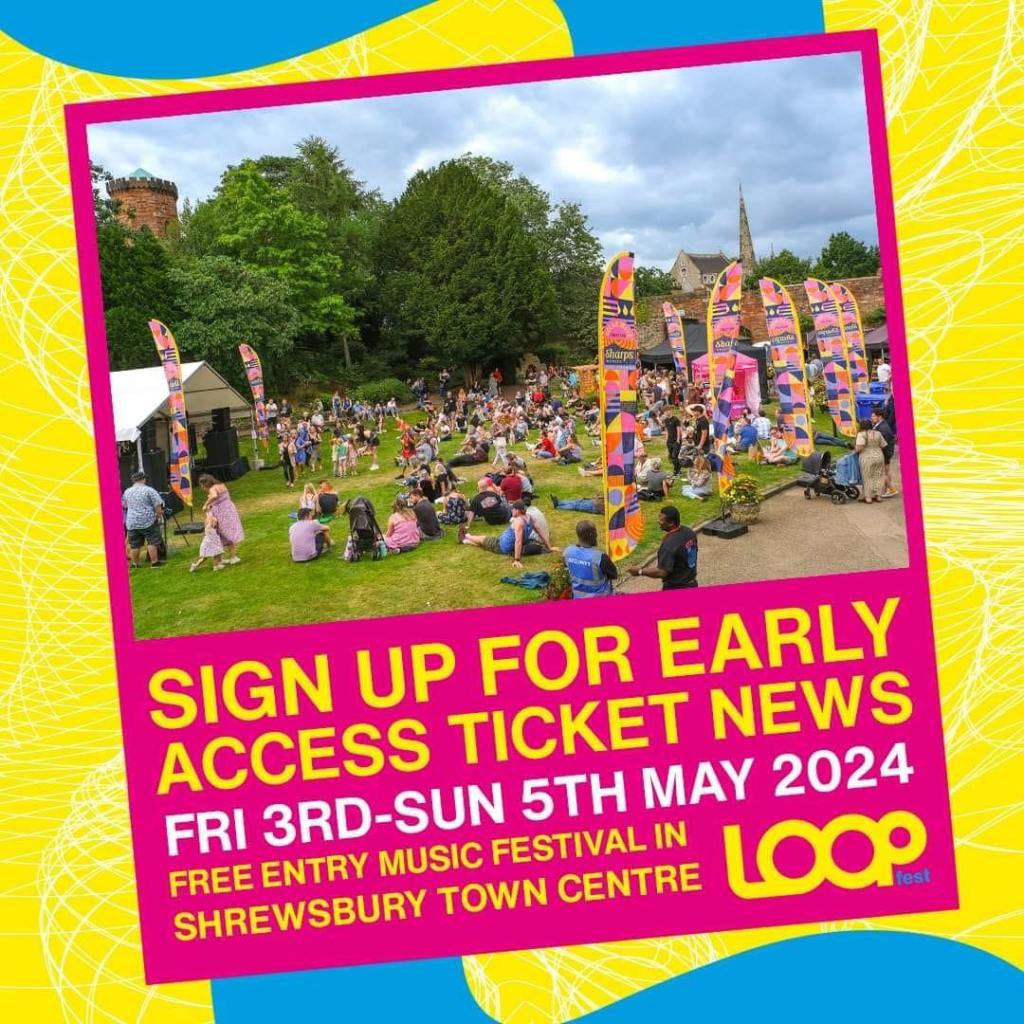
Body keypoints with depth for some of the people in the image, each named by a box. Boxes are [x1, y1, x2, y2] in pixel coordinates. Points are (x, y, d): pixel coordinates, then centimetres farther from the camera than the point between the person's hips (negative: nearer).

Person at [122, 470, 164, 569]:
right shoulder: (149, 490, -6)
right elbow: (157, 506, -9)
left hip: (132, 522, 4)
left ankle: (135, 564, 16)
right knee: (152, 542, 1)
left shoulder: (127, 492, 8)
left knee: (134, 545, 9)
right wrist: (160, 517, 0)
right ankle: (154, 562, -1)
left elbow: (125, 506, 22)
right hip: (148, 521, -4)